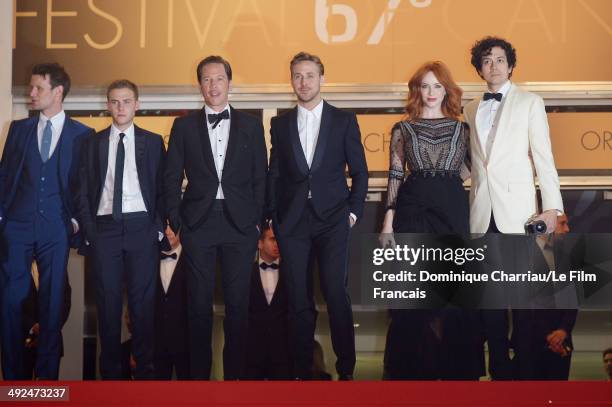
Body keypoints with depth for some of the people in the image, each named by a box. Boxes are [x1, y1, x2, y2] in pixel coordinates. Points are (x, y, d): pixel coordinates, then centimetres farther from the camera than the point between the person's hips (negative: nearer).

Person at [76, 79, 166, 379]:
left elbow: (162, 187, 7)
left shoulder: (153, 142, 8)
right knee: (108, 300, 2)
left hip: (142, 227, -1)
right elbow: (84, 190, 9)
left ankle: (144, 368, 7)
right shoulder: (94, 143, 10)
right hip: (104, 227, 1)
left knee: (143, 299, 0)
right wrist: (88, 229, 0)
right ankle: (110, 369, 10)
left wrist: (159, 226, -1)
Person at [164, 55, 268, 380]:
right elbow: (172, 178, 7)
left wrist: (257, 220, 1)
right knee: (199, 304, 3)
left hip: (239, 223, 0)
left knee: (238, 303, 3)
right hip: (198, 223, 0)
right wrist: (176, 222, 0)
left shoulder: (251, 125, 9)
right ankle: (199, 373, 11)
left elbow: (260, 178, 8)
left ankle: (234, 373, 11)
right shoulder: (184, 126, 8)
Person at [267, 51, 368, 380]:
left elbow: (359, 171, 8)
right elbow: (274, 174, 12)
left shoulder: (344, 120, 6)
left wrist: (354, 211, 1)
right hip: (292, 223, 2)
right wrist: (273, 217, 7)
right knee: (298, 301, 2)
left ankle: (346, 369, 3)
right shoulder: (280, 124, 11)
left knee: (337, 296, -8)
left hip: (332, 220, -2)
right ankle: (302, 370, 10)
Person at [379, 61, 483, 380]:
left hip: (452, 210, 1)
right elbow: (395, 175, 4)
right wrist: (388, 221, -3)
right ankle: (412, 368, 11)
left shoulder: (461, 128, 11)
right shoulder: (403, 129, 8)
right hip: (414, 210, -1)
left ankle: (456, 368, 12)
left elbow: (469, 169, 17)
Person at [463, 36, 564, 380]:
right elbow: (471, 161, 16)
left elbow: (543, 156, -3)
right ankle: (499, 367, 14)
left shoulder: (530, 103, 3)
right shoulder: (470, 110, 15)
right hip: (482, 213, 4)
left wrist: (552, 207, -10)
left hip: (518, 210, -4)